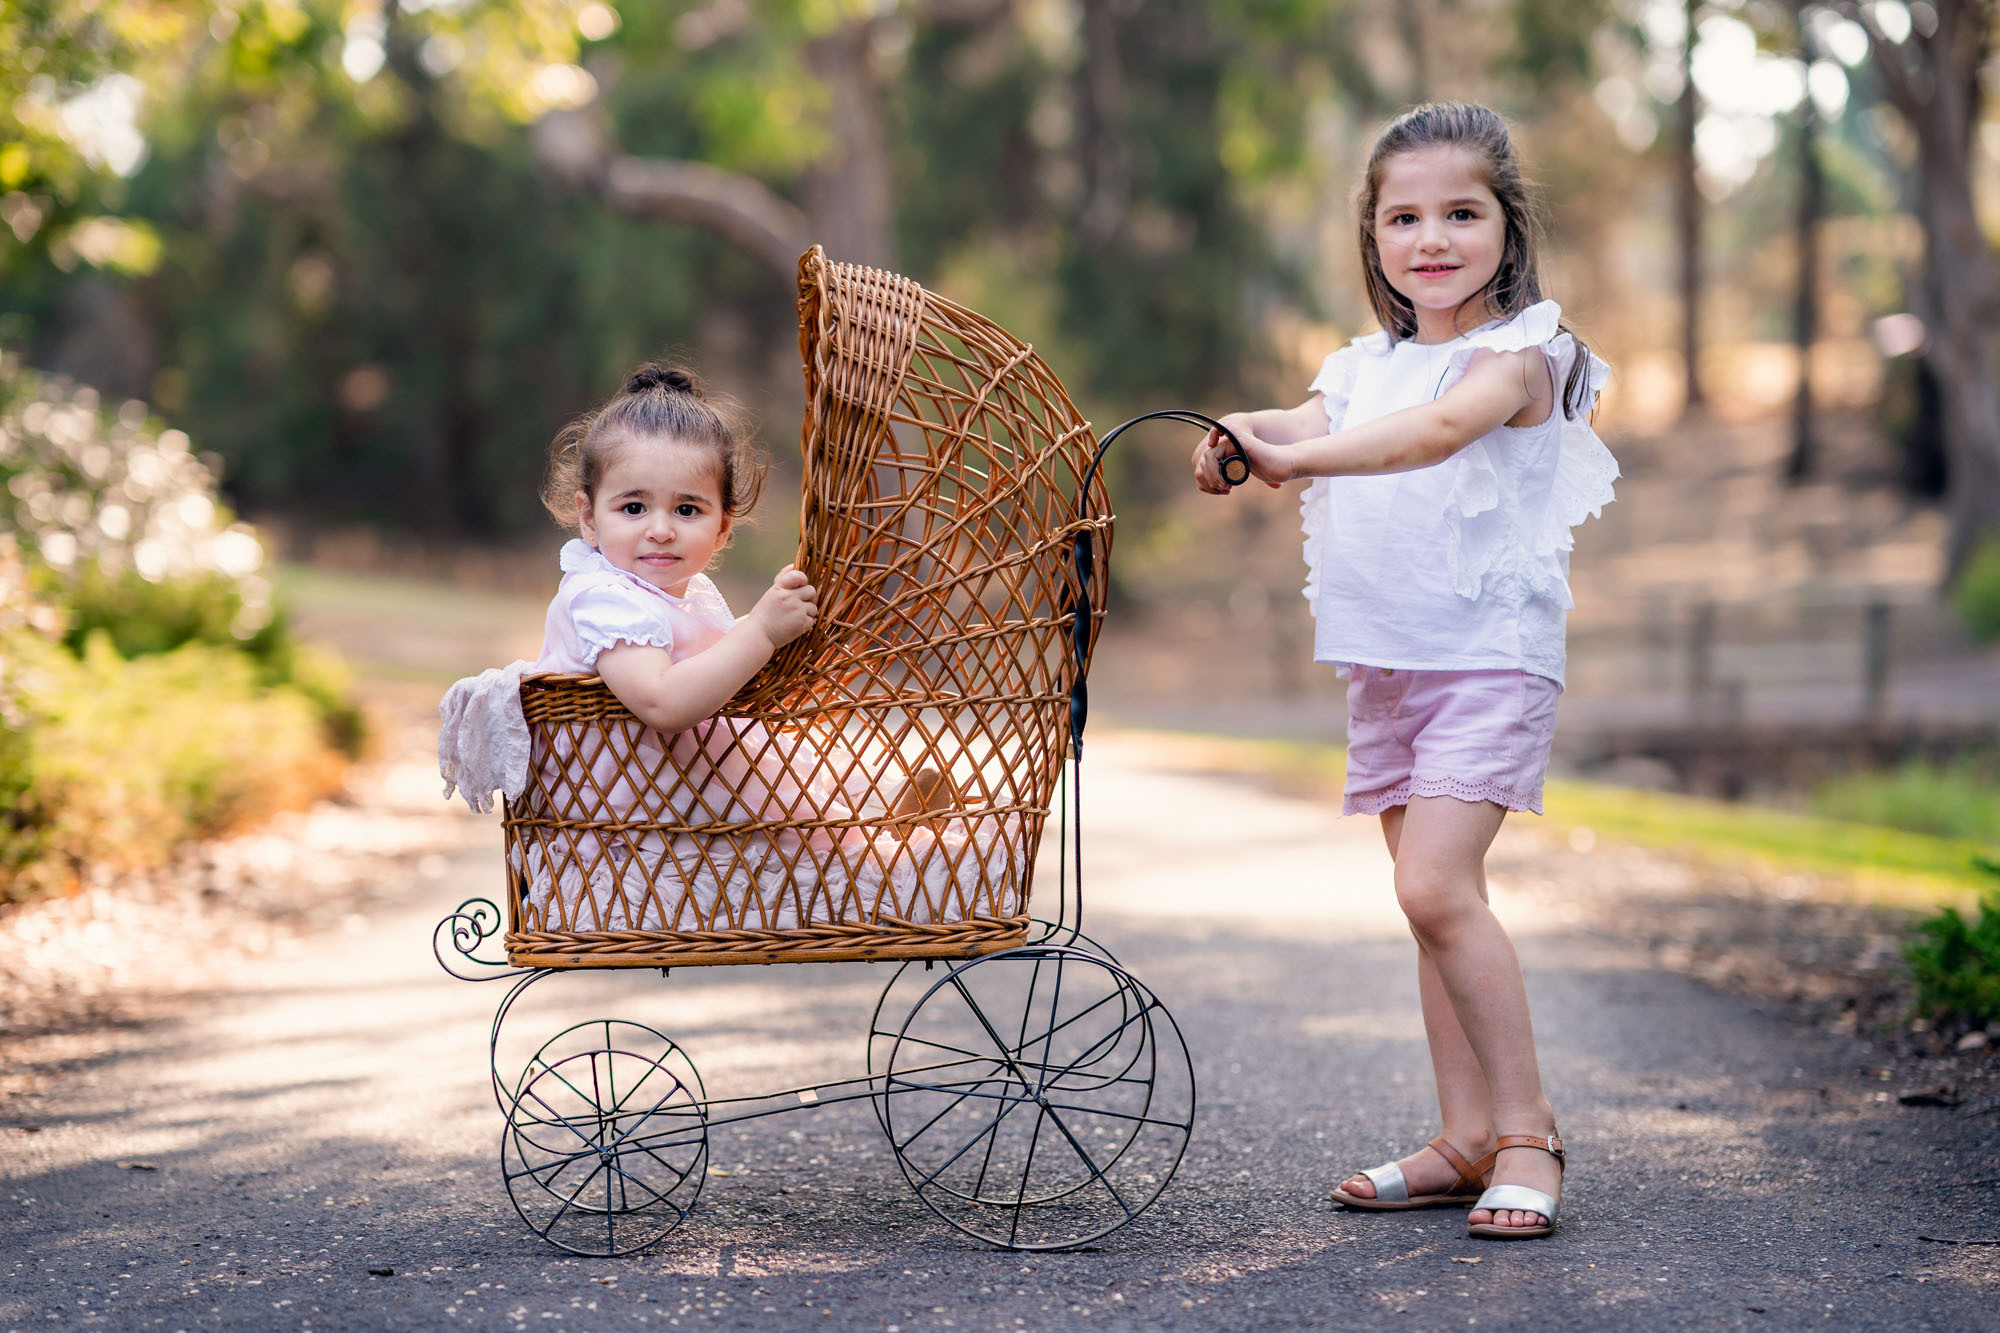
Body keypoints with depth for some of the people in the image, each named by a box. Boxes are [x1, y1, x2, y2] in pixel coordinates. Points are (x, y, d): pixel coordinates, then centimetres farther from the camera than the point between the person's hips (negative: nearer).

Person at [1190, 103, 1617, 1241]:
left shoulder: (1517, 353, -7)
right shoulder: (1367, 367, 15)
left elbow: (1436, 432, -26)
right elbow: (1306, 426, 0)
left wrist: (1295, 455, -37)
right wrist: (1232, 442, -23)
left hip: (1491, 656, -7)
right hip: (1386, 665, 7)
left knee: (1436, 885, -19)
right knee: (1434, 899, 9)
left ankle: (1527, 1130, -8)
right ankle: (1468, 1141, 15)